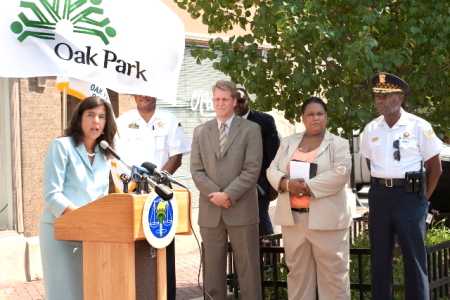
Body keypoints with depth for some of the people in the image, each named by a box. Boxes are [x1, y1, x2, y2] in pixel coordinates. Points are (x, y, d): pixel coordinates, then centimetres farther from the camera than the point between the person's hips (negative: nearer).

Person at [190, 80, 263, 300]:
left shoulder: (251, 129, 1)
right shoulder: (200, 132, 12)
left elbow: (252, 169, -7)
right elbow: (196, 170, 5)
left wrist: (228, 195, -14)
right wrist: (216, 195, -9)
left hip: (242, 209, -3)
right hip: (210, 210, 3)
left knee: (248, 268, 1)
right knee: (213, 268, 7)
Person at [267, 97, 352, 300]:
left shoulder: (339, 144, 1)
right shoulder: (288, 142, 13)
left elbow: (340, 173, -14)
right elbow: (272, 170, 8)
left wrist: (308, 186, -18)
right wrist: (286, 183, -14)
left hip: (326, 219, -4)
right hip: (293, 218, 4)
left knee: (333, 273, 0)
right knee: (297, 272, 12)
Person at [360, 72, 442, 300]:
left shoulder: (419, 127, -6)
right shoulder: (371, 129, 6)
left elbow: (435, 168, 0)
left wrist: (423, 198, 1)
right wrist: (381, 189, 7)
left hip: (409, 195, -4)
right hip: (379, 196, 4)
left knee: (414, 256, 1)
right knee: (379, 256, 10)